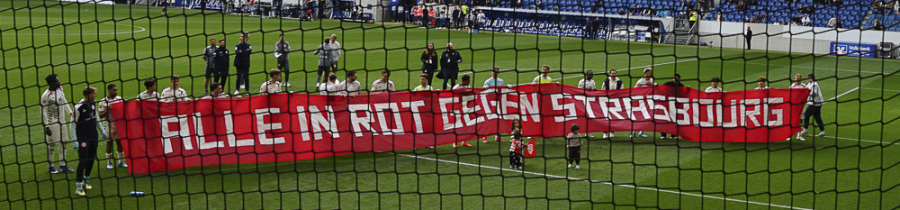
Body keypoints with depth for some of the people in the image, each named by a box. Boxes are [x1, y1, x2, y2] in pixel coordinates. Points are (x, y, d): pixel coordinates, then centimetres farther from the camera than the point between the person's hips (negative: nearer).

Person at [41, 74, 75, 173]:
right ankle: (51, 166, 14)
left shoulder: (60, 89, 2)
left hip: (62, 121, 7)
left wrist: (70, 112, 13)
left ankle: (62, 165, 19)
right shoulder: (46, 95, -19)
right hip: (52, 123, -7)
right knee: (52, 144, 0)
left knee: (63, 142, 10)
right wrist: (46, 126, -17)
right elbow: (43, 111, -16)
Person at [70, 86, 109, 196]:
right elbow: (72, 124, -14)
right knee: (83, 162, -9)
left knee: (91, 160, 13)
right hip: (83, 139, -7)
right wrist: (75, 141, -15)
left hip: (93, 137, 7)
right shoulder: (78, 107, -18)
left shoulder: (92, 104, 4)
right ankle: (78, 188, -3)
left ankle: (86, 180, 33)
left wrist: (102, 131, 21)